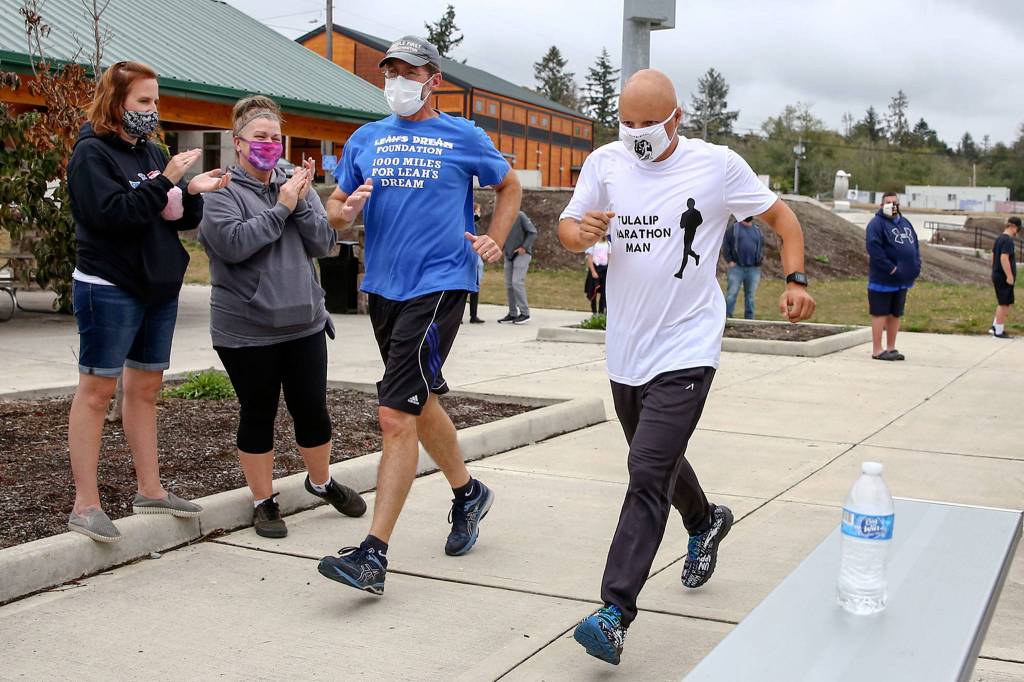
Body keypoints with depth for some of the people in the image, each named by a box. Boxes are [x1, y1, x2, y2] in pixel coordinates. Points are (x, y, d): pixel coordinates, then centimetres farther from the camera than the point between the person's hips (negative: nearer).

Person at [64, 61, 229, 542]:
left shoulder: (152, 151, 13)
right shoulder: (92, 152, -8)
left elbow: (182, 219, 13)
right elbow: (113, 214, -22)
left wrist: (192, 192, -7)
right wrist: (164, 182, -22)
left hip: (159, 288, 8)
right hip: (109, 289, -8)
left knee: (146, 388, 13)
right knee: (96, 390, -3)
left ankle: (149, 490, 22)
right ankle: (85, 505, 1)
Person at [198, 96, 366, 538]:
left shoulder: (296, 185, 9)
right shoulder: (222, 191, -5)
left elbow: (324, 244, 2)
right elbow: (233, 243, -20)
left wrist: (302, 203, -12)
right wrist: (282, 208, -15)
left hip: (304, 324, 4)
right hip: (246, 331, -4)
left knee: (312, 410, 10)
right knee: (258, 415, 7)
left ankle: (321, 481, 34)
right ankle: (264, 502, 22)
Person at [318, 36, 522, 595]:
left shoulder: (464, 137, 2)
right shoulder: (366, 140, 11)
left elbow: (509, 187, 16)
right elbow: (336, 206, 15)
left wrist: (495, 241, 1)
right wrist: (345, 212, -9)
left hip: (439, 285, -6)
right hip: (383, 287, 6)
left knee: (396, 413, -15)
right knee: (419, 402, 19)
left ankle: (373, 554, -13)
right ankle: (468, 492, 43)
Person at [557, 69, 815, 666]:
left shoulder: (717, 165, -5)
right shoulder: (606, 163, 2)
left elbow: (780, 215, 6)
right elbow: (568, 225, 10)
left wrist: (797, 280, -6)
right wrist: (580, 233, -15)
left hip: (686, 352, -5)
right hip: (626, 349, 5)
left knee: (648, 473, -16)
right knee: (658, 460, 23)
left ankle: (616, 612, -15)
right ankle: (705, 522, 53)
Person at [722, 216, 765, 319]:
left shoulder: (758, 230, 15)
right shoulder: (733, 228, 3)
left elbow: (762, 247, 24)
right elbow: (725, 245, -1)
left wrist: (761, 258, 9)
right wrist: (729, 261, -8)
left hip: (753, 269, 3)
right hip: (736, 267, -3)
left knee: (750, 295, 6)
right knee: (732, 293, -6)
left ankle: (749, 319, 11)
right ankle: (726, 317, -3)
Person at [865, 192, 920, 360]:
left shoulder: (905, 223, 16)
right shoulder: (877, 223, -9)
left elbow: (915, 245, 19)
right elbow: (874, 249, -19)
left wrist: (916, 266, 3)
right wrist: (891, 269, -21)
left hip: (903, 279, 8)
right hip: (883, 279, -7)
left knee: (895, 314, 12)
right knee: (880, 314, -2)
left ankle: (891, 348, 21)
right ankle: (877, 350, 2)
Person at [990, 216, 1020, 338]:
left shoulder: (999, 239, 12)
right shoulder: (1008, 240, -17)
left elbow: (993, 256, 20)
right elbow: (1004, 258, -24)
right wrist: (1010, 276, -21)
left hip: (997, 276, 10)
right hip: (1004, 278, -10)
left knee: (1004, 303, 18)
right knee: (1004, 304, -2)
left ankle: (995, 327, 20)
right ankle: (998, 331, 3)